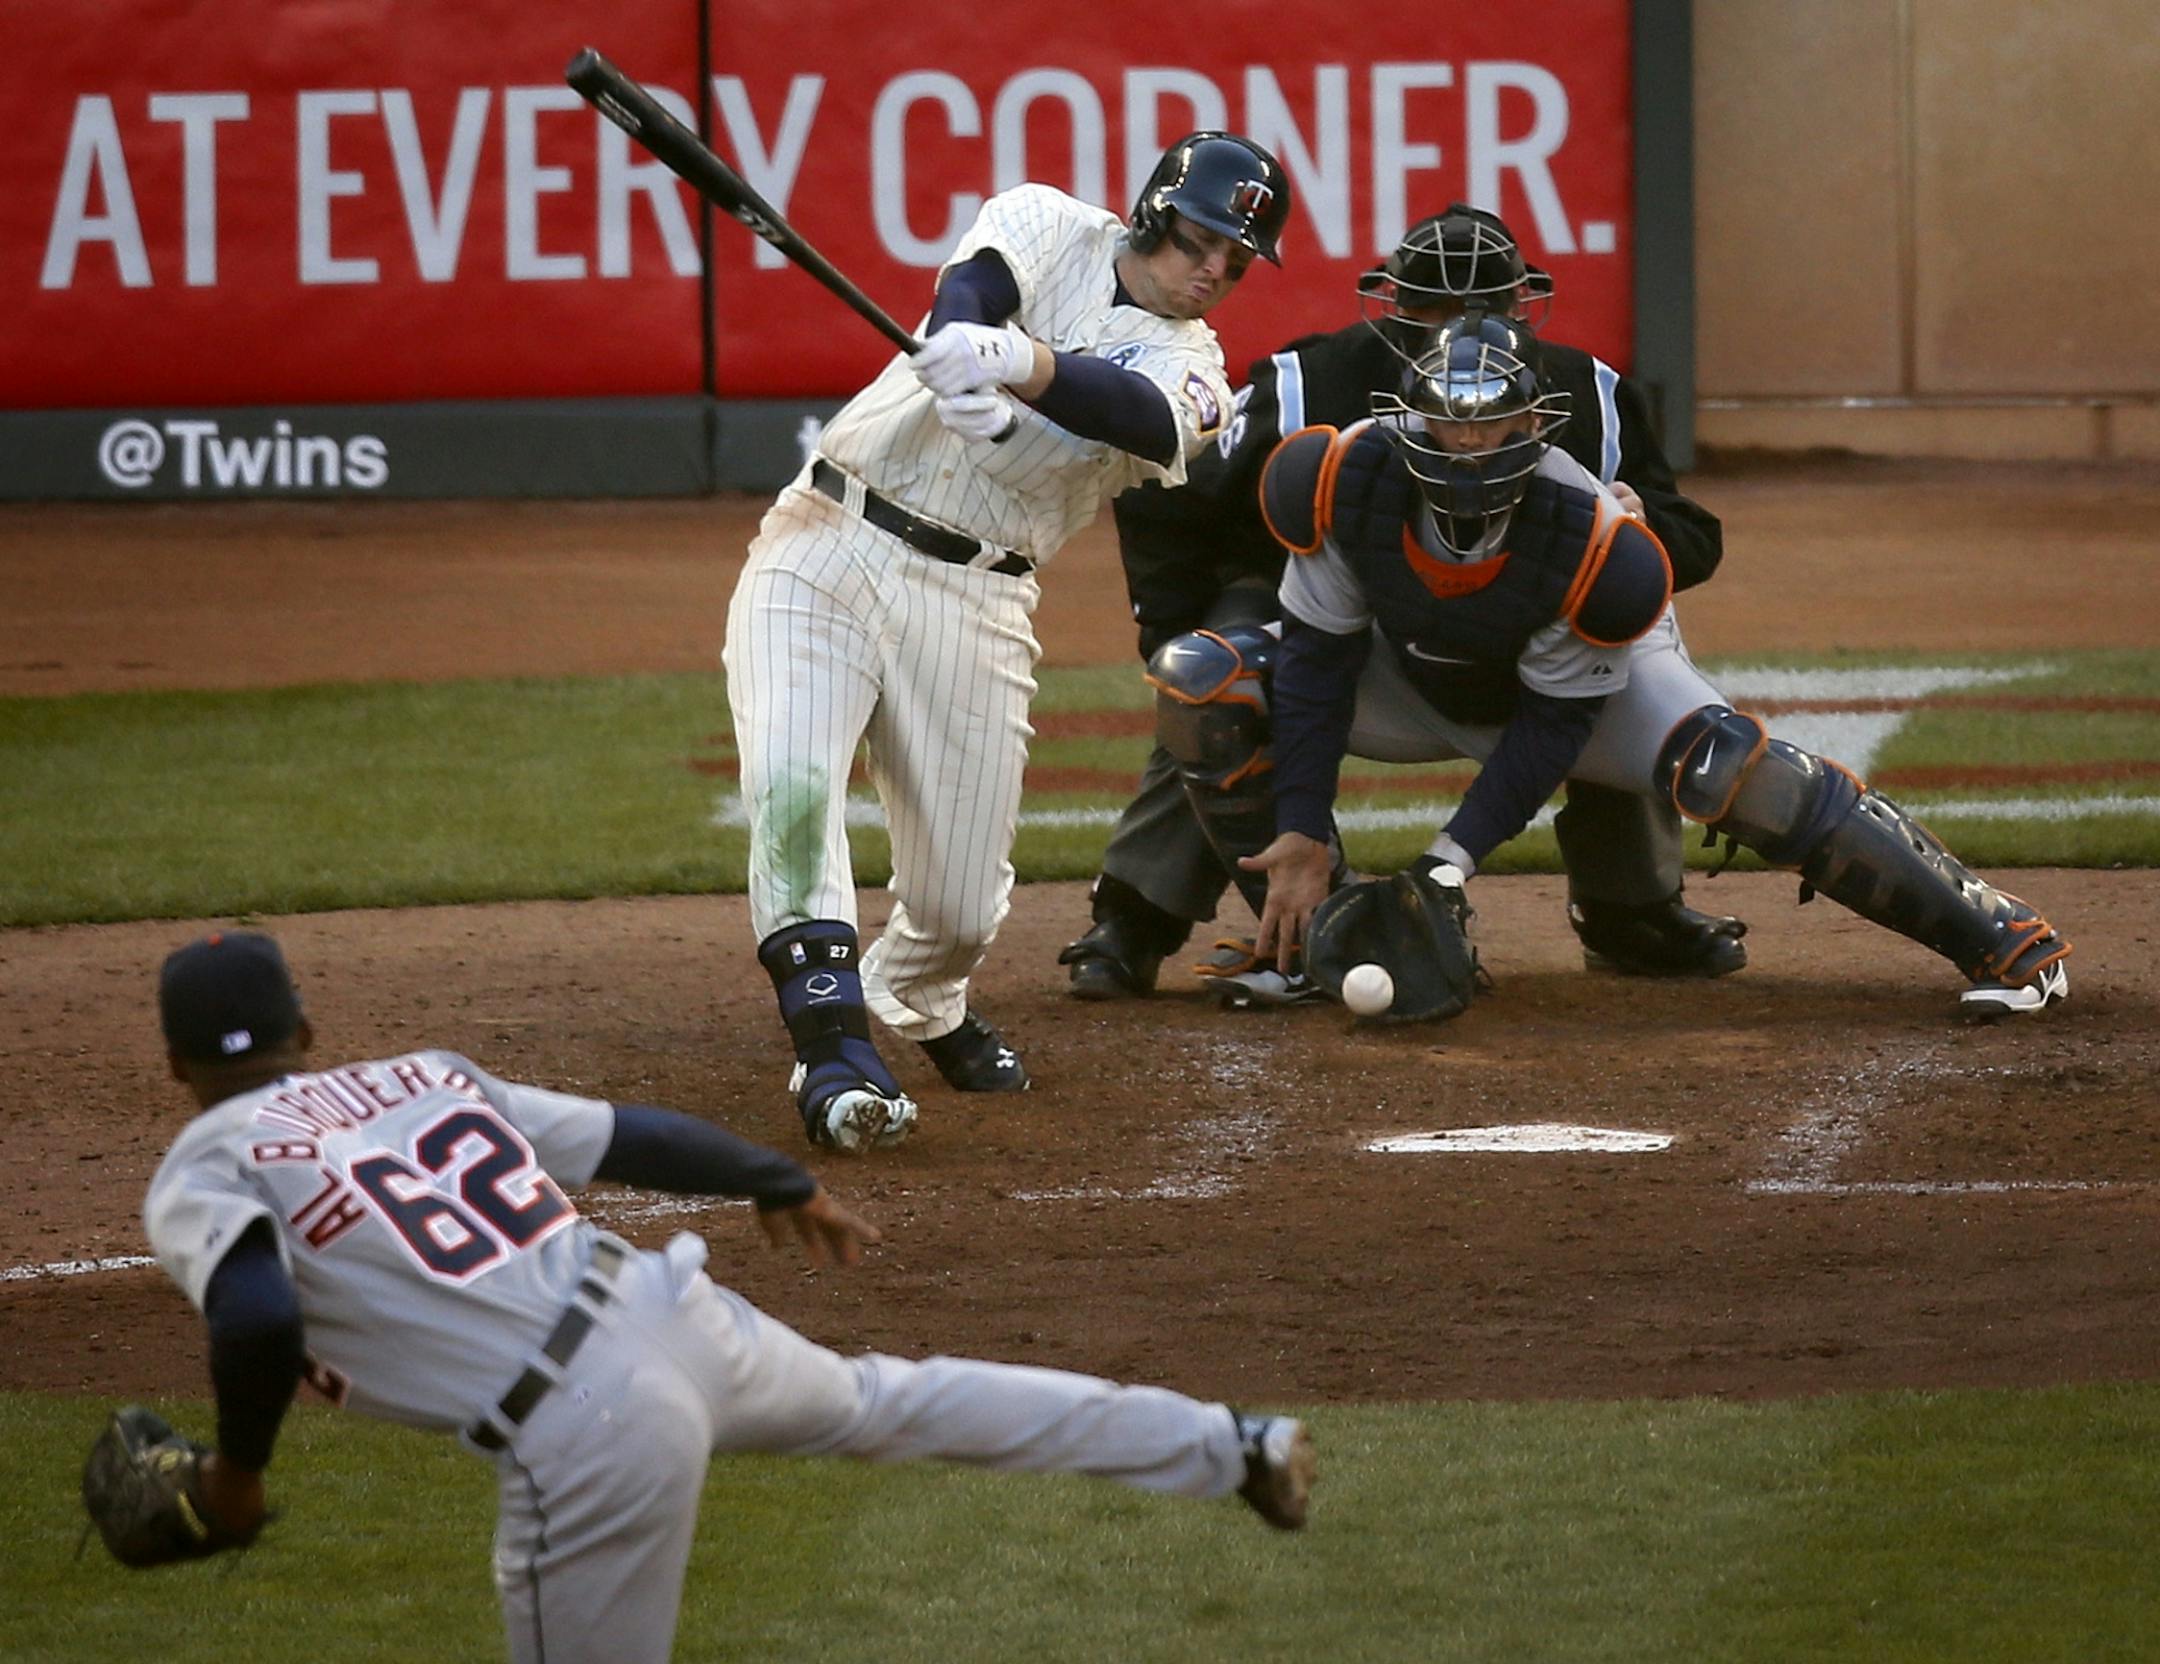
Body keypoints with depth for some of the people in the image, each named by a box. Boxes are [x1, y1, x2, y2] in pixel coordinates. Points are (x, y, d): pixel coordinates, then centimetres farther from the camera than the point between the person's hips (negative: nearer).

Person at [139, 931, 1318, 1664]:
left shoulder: (198, 1179, 2)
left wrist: (237, 1471, -1)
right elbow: (634, 1136, 23)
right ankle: (1229, 1446, 42)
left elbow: (260, 1322, -19)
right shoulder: (430, 1078, 19)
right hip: (676, 1313, 7)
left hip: (583, 1433, -7)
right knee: (888, 1401, 32)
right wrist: (782, 1185, 40)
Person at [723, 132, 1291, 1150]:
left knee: (961, 902, 0)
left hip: (974, 599, 2)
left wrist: (1021, 363, -44)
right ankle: (836, 1051, -25)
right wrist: (968, 384, -43)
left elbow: (1149, 418, -22)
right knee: (791, 784, -25)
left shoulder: (1190, 368, 3)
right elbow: (969, 293, -18)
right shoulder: (1049, 226, 4)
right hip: (824, 547, -2)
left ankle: (915, 1009, 33)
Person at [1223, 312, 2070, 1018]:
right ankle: (1292, 930, 5)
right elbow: (1317, 664, -21)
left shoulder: (1587, 539, -36)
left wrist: (1455, 853, -31)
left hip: (1587, 678, -4)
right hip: (1413, 683, 4)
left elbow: (1554, 725, -25)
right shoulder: (1342, 483, -32)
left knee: (1724, 768, -30)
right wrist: (1302, 842, -25)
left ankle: (1997, 934, -24)